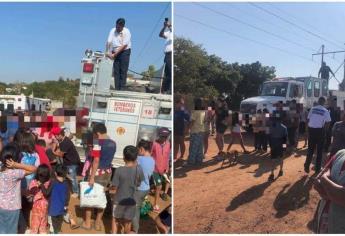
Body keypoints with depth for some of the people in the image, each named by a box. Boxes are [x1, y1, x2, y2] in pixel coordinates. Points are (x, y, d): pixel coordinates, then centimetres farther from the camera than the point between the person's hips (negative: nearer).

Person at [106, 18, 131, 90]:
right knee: (116, 71, 0)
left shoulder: (126, 32, -11)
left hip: (124, 52, -4)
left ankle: (122, 89, -6)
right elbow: (109, 42, -4)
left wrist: (114, 54, -17)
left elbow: (124, 45, -15)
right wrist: (108, 52, -20)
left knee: (123, 71, -7)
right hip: (115, 53, 4)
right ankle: (116, 89, 2)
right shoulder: (113, 31, 1)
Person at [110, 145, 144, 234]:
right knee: (128, 222, 20)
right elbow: (138, 184, 0)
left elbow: (114, 189, -16)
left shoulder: (119, 170, -22)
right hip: (131, 201, 2)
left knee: (115, 220, 20)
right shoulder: (139, 170, -14)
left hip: (119, 200, -2)